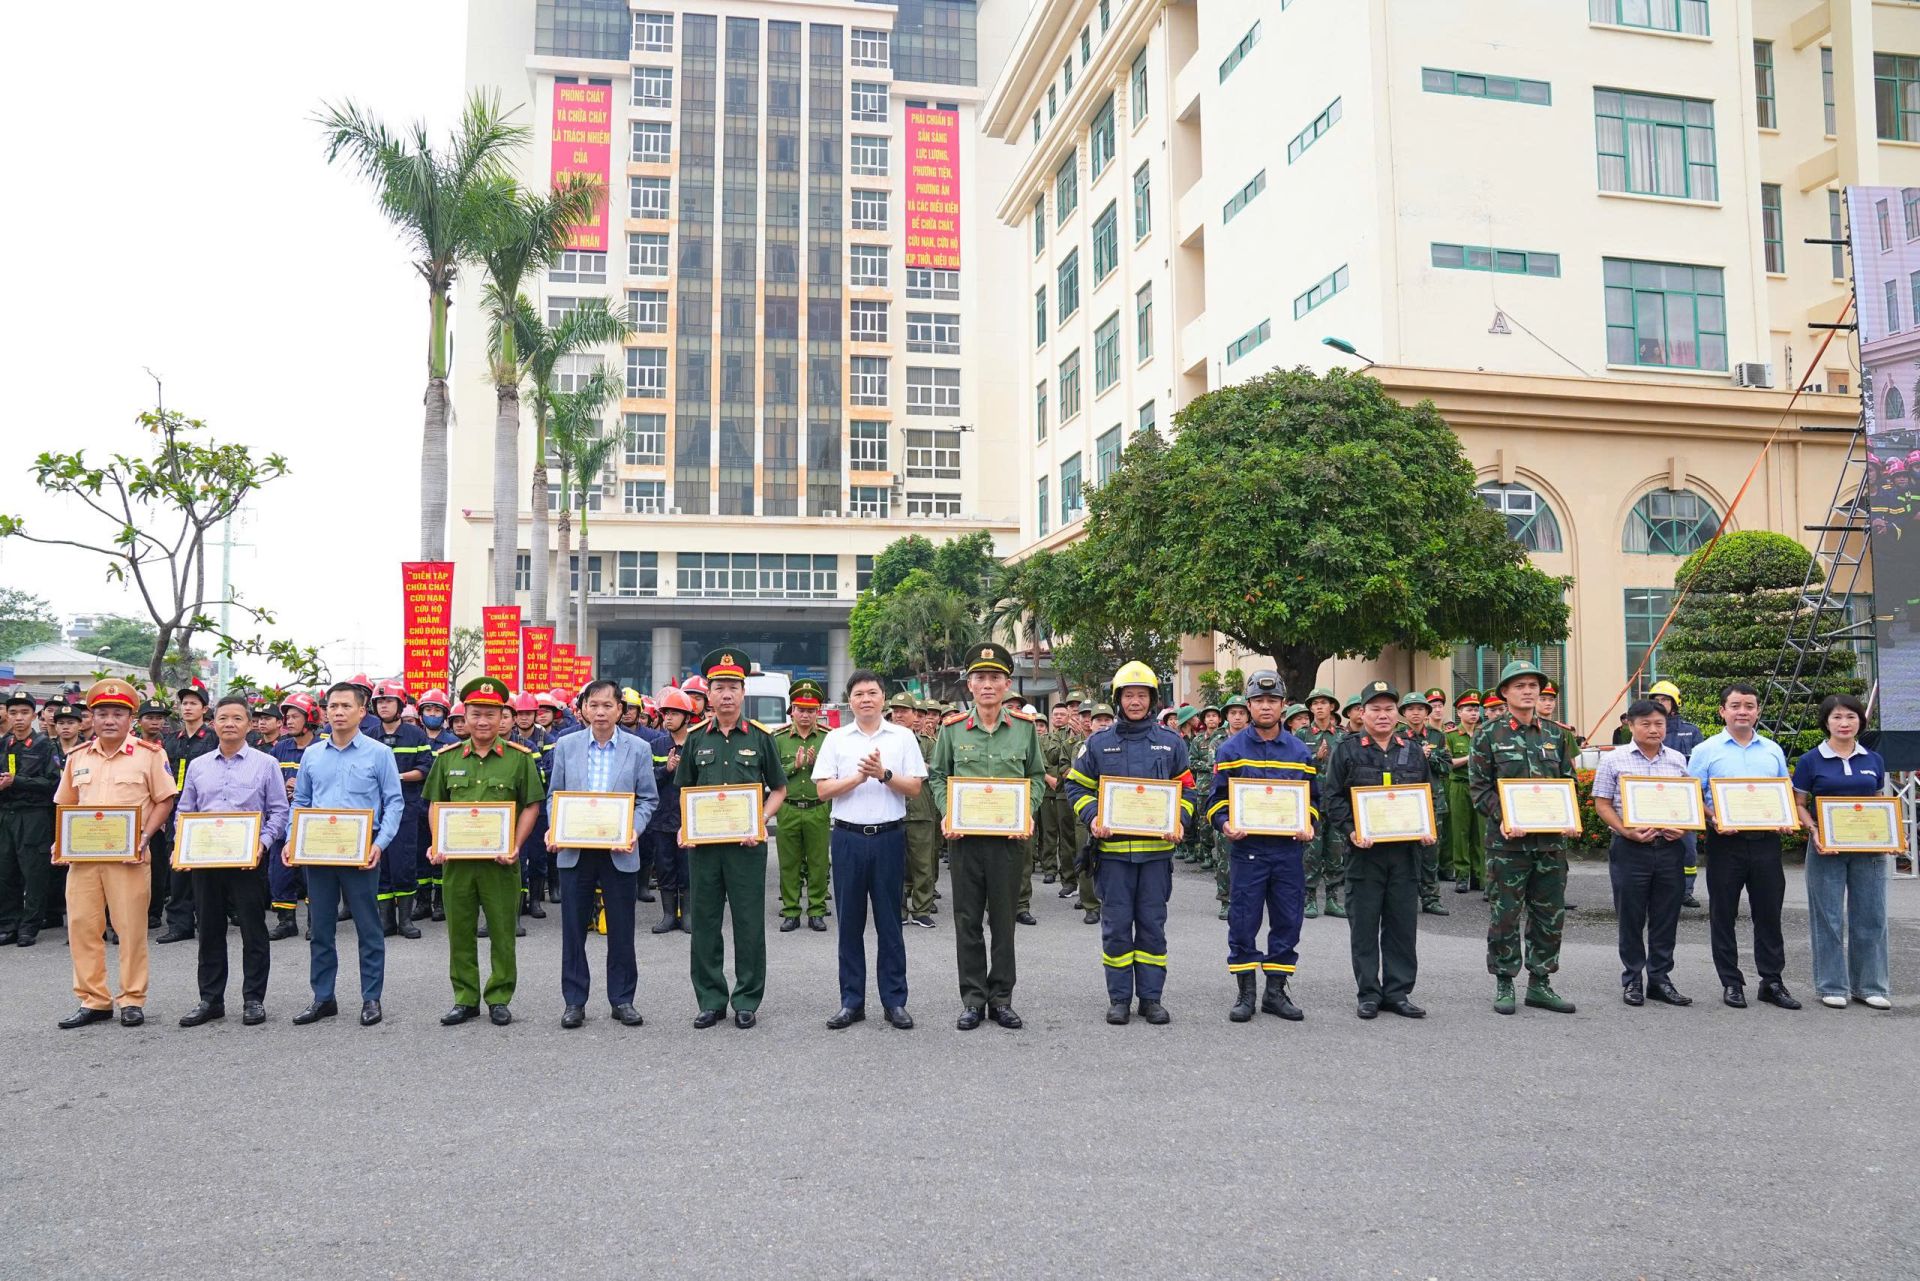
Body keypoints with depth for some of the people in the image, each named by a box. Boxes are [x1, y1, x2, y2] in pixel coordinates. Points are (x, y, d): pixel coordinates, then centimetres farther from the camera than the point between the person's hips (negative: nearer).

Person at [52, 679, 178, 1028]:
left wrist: (146, 835, -12)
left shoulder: (149, 754, -1)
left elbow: (165, 800, 0)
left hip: (128, 855, -4)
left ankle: (133, 1000, 12)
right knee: (81, 926, 5)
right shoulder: (78, 757, 11)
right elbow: (65, 806, 18)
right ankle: (93, 1000, 16)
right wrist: (61, 841, 2)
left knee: (132, 928, 1)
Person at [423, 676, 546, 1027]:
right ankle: (465, 999, 21)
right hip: (456, 858, 3)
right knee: (460, 931, 9)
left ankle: (499, 998, 17)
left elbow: (532, 805, -1)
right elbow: (435, 805, 12)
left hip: (500, 861, -2)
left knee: (502, 932, 5)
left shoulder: (519, 758, -2)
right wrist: (436, 845, -1)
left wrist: (515, 846, -12)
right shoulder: (447, 758, 7)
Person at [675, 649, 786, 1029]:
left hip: (746, 844, -2)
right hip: (703, 843, 2)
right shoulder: (695, 739, 7)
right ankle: (710, 1000, 19)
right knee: (705, 923, 7)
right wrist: (684, 827, -3)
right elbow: (685, 791, 14)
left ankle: (747, 1001, 15)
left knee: (749, 923, 3)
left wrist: (760, 822, -9)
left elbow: (778, 790, 6)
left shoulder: (761, 737, 1)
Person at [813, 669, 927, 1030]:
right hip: (848, 837, 1)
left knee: (889, 922, 4)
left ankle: (894, 1001, 12)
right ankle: (851, 1001, 14)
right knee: (850, 922, 5)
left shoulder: (903, 737, 5)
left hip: (889, 837, -1)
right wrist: (859, 777, -12)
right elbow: (823, 790, 0)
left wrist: (884, 774, -14)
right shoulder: (836, 739, 7)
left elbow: (915, 787, 0)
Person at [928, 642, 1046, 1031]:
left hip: (1007, 837, 0)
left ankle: (1001, 998, 18)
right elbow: (937, 776, 9)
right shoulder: (953, 729, 2)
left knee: (1004, 919, 7)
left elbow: (1037, 776, 11)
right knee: (967, 921, 6)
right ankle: (973, 999, 16)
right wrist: (946, 813, -6)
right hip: (965, 837, 0)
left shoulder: (1025, 728, 3)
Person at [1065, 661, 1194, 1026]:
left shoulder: (1171, 744, 7)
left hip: (1156, 848, 1)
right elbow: (1077, 786, 7)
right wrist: (1093, 818, -9)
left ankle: (1151, 998, 16)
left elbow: (1186, 789, 11)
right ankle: (1119, 998, 14)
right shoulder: (1099, 744, 4)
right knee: (1116, 924, 4)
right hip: (1113, 848, -1)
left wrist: (1179, 822, -6)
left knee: (1152, 924, 6)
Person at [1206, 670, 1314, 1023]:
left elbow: (1313, 798, 15)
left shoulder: (1300, 751, 10)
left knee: (1288, 921, 7)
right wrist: (1225, 825, -15)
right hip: (1247, 846, -3)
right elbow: (1218, 797, 2)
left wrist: (1310, 825, -3)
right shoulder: (1232, 749, 2)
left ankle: (1276, 991, 19)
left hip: (1289, 847, 3)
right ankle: (1246, 993, 10)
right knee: (1244, 921, -1)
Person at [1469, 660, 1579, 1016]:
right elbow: (1479, 786, -3)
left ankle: (1539, 983, 20)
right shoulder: (1490, 735, -1)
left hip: (1551, 839, 4)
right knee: (1505, 914, 0)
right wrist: (1502, 817, -17)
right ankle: (1504, 985, 12)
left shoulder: (1553, 736, 12)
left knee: (1550, 915, 9)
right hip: (1507, 839, -4)